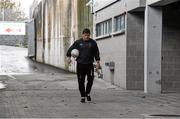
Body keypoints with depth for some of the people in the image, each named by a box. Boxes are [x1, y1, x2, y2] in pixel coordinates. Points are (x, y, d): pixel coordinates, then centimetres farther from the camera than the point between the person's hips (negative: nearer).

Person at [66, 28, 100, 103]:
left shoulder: (93, 43, 7)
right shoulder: (78, 42, 5)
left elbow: (96, 53, 9)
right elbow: (70, 49, 8)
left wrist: (97, 61, 1)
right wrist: (68, 57, -7)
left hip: (89, 64, 0)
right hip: (80, 64, 0)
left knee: (90, 79, -12)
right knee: (81, 81, 1)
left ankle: (87, 93, 9)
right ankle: (83, 96, 12)